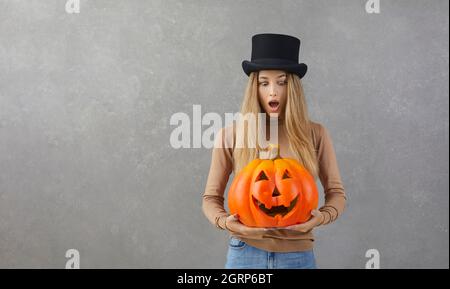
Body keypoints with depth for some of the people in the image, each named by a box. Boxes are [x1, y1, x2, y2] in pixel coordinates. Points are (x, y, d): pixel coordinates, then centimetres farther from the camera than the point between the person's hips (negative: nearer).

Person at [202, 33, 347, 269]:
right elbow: (211, 197, 4)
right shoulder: (230, 135, -4)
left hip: (298, 255, 1)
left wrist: (321, 217, -14)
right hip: (245, 253, -1)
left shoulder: (315, 134, -2)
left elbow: (336, 192, 6)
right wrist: (225, 221, -16)